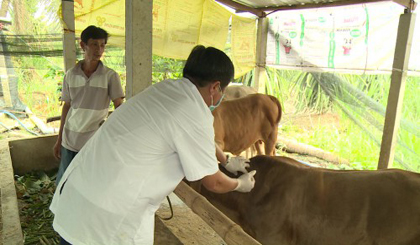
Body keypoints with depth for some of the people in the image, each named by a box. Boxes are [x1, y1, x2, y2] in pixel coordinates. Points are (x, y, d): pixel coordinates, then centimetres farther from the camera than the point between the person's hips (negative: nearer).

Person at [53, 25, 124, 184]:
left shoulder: (110, 76, -6)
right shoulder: (70, 75, 4)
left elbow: (119, 107, -7)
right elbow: (67, 107, 11)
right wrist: (59, 140, 14)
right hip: (70, 139, 3)